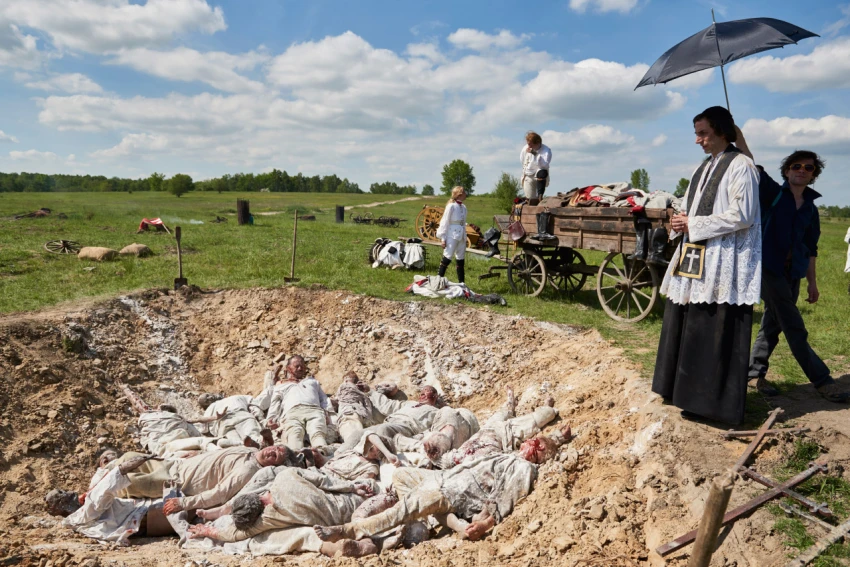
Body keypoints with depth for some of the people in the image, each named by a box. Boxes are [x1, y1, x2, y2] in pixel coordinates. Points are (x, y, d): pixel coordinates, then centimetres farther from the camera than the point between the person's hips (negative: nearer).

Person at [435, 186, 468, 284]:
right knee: (447, 258, -7)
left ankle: (461, 283, 18)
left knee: (461, 259, 11)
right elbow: (445, 222, -9)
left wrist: (464, 236, 17)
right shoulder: (451, 206, -10)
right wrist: (443, 238, -10)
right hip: (452, 235, -7)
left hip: (461, 235, 7)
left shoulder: (463, 207, 10)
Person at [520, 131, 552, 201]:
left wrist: (534, 154, -29)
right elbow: (522, 161, 13)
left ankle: (540, 195, -26)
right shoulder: (525, 148, -5)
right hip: (528, 176, 3)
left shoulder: (546, 150, -15)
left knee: (542, 173, -40)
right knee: (530, 198, -6)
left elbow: (544, 165, -27)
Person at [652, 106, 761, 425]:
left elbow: (743, 216, -16)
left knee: (716, 335, -4)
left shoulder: (740, 166, -8)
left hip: (723, 264, -9)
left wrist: (693, 225, -14)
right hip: (696, 261, 9)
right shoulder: (704, 169, 18)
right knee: (686, 329, 11)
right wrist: (681, 222, 1)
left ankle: (712, 402, 5)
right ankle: (690, 393, 22)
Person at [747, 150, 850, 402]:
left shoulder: (811, 209, 12)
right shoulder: (772, 193, -2)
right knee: (794, 328, -2)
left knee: (773, 323, 9)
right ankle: (821, 380, 6)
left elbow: (810, 248, 16)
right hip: (768, 268, -6)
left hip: (792, 273, 6)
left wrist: (812, 282, 14)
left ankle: (754, 373, 20)